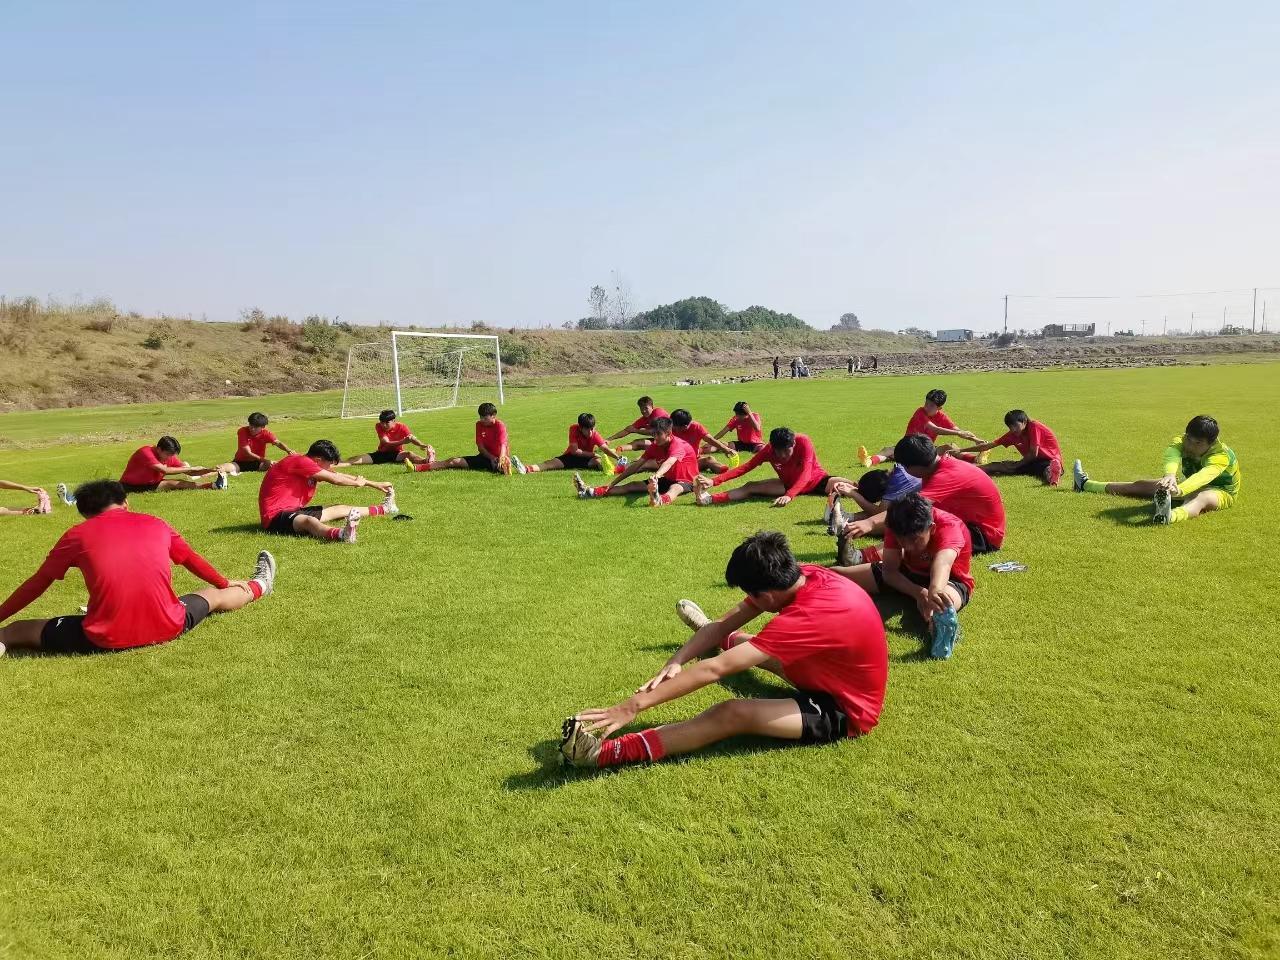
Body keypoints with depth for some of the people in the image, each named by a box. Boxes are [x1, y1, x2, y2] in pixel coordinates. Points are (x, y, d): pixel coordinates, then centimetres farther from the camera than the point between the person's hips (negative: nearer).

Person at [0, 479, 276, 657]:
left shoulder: (77, 535, 7)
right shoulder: (155, 524, 12)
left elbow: (36, 585, 17)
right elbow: (192, 560, 28)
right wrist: (224, 583, 43)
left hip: (105, 640, -2)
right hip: (168, 628, 2)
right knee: (213, 595, 30)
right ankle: (258, 587, 53)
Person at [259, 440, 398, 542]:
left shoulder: (307, 463, 12)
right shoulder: (300, 462, -18)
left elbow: (339, 475, 18)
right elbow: (335, 479, -16)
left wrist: (376, 485, 21)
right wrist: (358, 483, 4)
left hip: (294, 511, 11)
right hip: (276, 517, -11)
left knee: (342, 509, 20)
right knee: (310, 521, -42)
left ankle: (383, 509, 38)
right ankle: (342, 533, -74)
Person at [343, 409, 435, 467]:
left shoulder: (402, 427, -14)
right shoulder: (378, 426, -12)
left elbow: (412, 438, -28)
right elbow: (386, 443, -25)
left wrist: (423, 445, -53)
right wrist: (403, 441, -43)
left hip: (396, 454, -3)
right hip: (382, 453, 3)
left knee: (409, 454, -36)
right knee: (360, 458, -20)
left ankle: (425, 460, -66)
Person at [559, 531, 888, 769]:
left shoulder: (807, 618, -36)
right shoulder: (802, 577, -12)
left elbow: (715, 669, -39)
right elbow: (729, 621, -8)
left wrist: (635, 704, -37)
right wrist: (677, 661, -22)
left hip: (846, 710, -9)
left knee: (734, 713, -27)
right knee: (756, 649, 26)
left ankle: (606, 753, -31)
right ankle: (710, 638, 63)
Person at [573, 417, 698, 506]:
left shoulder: (677, 445, -25)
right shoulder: (655, 446, -3)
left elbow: (669, 462, -47)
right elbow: (636, 465, -3)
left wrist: (656, 476, -68)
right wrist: (612, 483, -7)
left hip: (685, 481, -7)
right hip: (667, 479, 7)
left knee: (674, 489, -43)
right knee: (634, 486, -8)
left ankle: (660, 501, -81)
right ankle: (591, 492, -22)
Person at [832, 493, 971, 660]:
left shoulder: (949, 526, -32)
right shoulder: (897, 525, -20)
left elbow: (943, 561, -54)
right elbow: (889, 570, -21)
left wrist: (935, 590, -75)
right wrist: (918, 592, -40)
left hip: (949, 580, -5)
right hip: (908, 573, 5)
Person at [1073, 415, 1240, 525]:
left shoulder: (1221, 455, -32)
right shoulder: (1180, 442, -19)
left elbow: (1204, 475, -53)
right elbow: (1172, 457, -43)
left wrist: (1179, 490, -74)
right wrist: (1170, 475, -68)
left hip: (1221, 492, -7)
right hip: (1191, 486, 7)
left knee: (1201, 498, -43)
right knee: (1142, 485, 3)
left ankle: (1170, 516, -79)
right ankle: (1086, 485, 10)